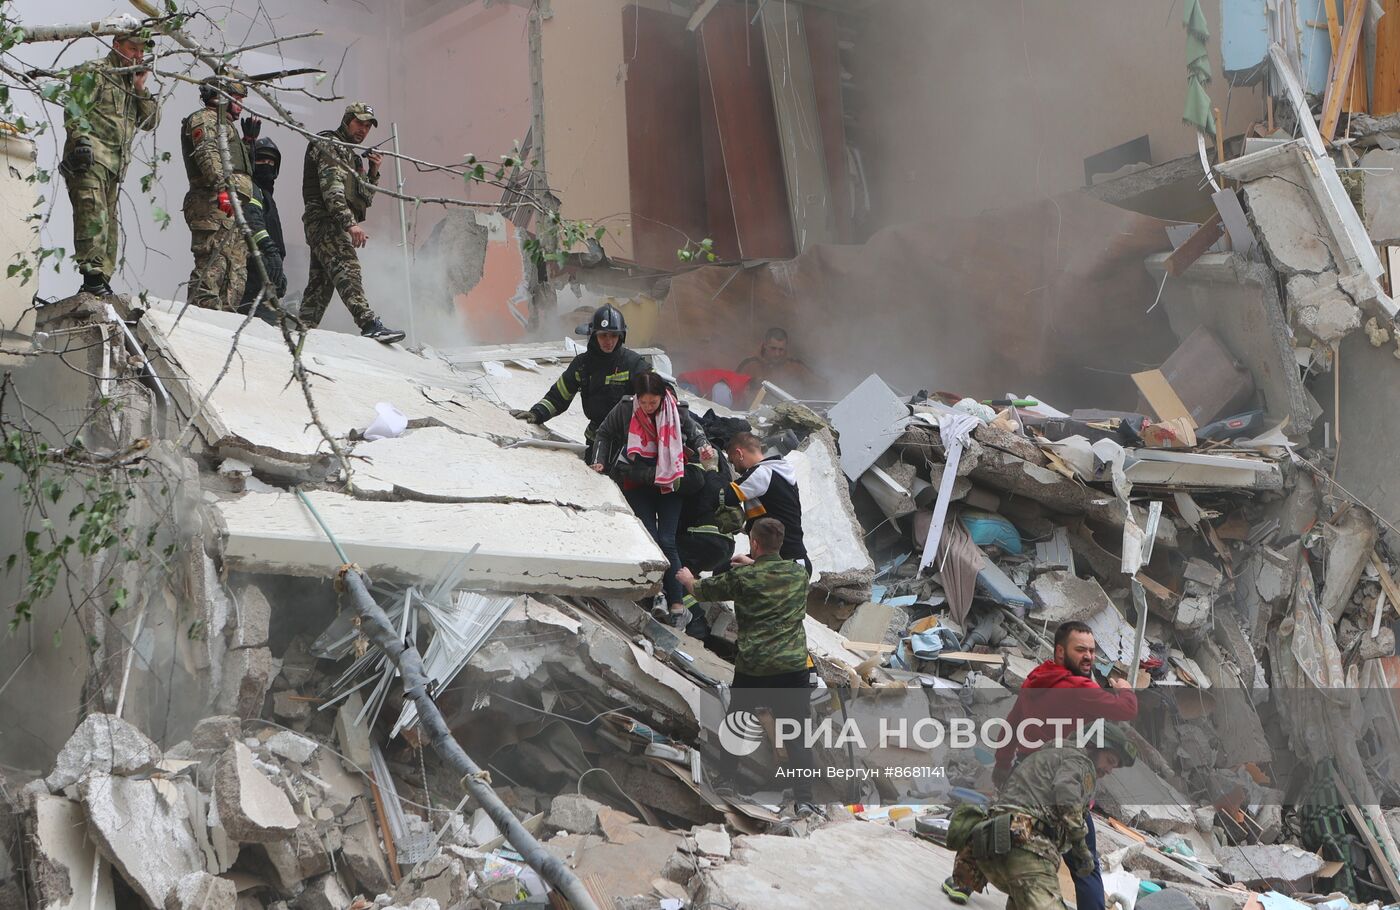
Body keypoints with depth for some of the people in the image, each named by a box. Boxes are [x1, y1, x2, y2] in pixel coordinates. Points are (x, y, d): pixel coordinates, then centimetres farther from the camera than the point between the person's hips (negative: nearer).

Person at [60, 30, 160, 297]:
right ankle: (93, 277, -27)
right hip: (90, 156, -8)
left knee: (108, 224, 7)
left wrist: (141, 89, 8)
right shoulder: (93, 72, 2)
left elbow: (150, 122, 19)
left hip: (114, 165, 8)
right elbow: (74, 110, -8)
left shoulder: (132, 82, 25)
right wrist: (82, 140, -20)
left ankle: (101, 283, 9)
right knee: (93, 216, -20)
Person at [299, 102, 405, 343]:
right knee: (347, 269, -24)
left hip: (337, 226, 10)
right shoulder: (330, 145, -2)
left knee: (321, 282, 7)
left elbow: (365, 199, 25)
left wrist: (373, 172, 10)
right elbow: (331, 190, -16)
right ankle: (370, 324, -40)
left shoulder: (353, 156, 28)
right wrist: (350, 223, -26)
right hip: (325, 221, -10)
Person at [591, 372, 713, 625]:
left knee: (667, 541, -7)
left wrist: (703, 447, -13)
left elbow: (695, 432, 8)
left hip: (669, 485, -1)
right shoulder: (625, 409, -12)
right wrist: (599, 462, -4)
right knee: (649, 539, -8)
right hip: (637, 485, 1)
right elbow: (604, 434, 6)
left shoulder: (677, 411, -12)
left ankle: (676, 602, -2)